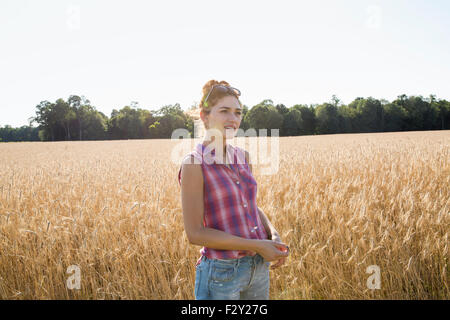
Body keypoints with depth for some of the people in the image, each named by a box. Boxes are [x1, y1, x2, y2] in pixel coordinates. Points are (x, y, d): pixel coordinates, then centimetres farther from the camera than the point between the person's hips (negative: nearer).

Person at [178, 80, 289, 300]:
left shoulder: (242, 157, 4)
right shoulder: (194, 164, -15)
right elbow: (195, 233, -17)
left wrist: (273, 234, -3)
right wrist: (256, 245, -18)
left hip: (259, 268, 6)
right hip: (221, 273, -6)